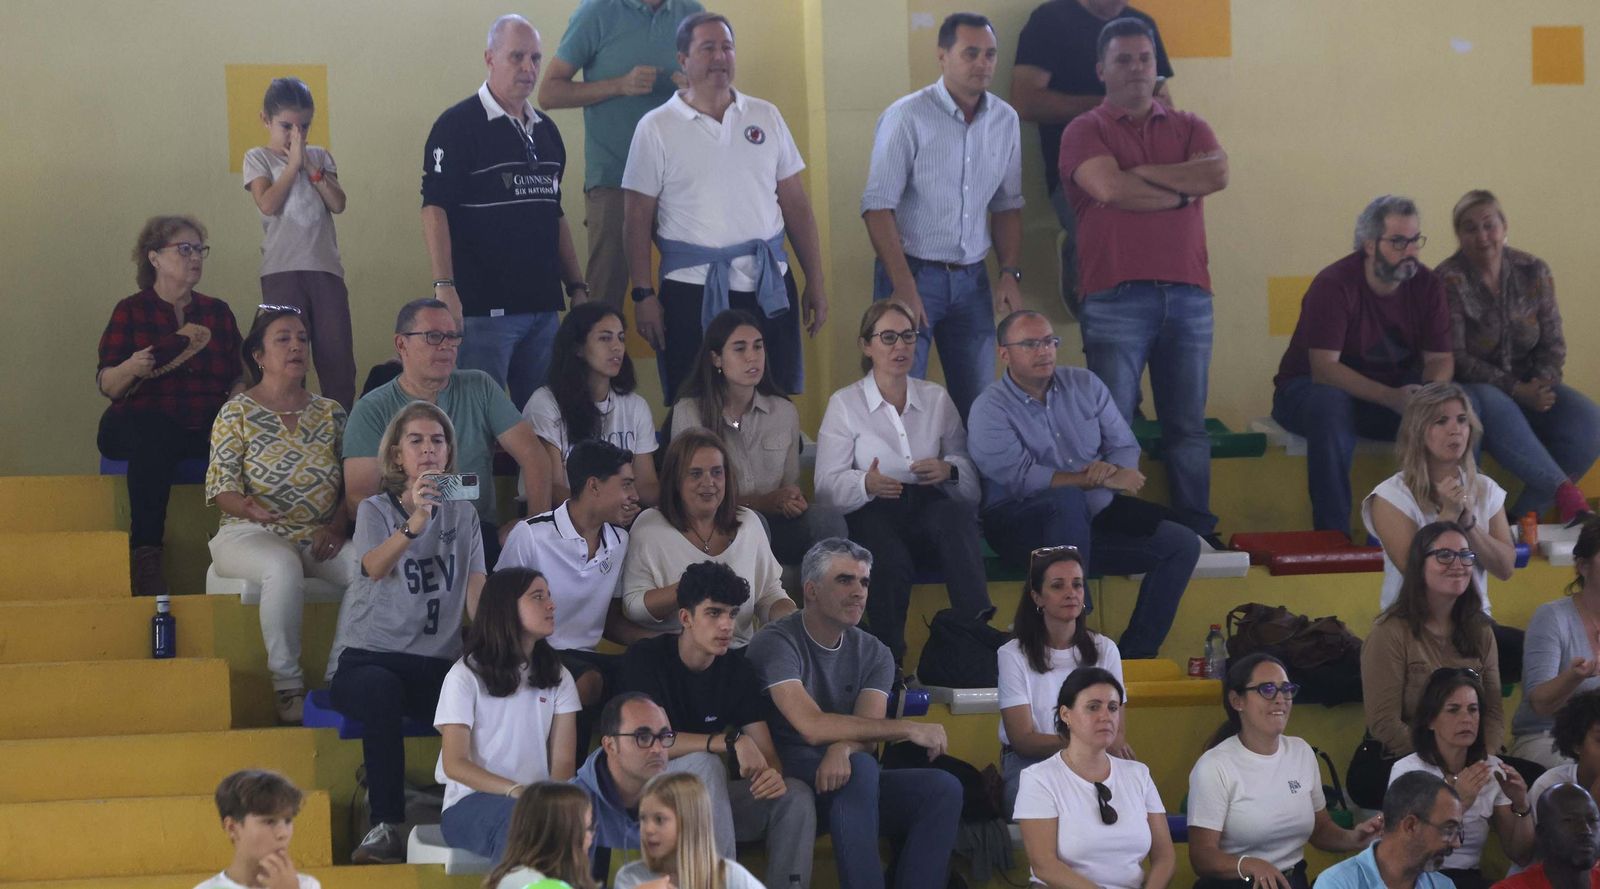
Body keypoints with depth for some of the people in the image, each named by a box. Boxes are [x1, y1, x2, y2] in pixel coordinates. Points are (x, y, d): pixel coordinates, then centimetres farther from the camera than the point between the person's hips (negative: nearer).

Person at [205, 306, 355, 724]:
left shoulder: (330, 412, 15)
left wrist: (336, 526, -6)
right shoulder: (237, 413, 4)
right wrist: (247, 507, -27)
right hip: (251, 535, -4)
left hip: (318, 538, 4)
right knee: (284, 567, -40)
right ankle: (287, 685, -31)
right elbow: (221, 486, -4)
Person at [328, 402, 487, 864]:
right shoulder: (375, 510, 2)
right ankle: (386, 827, -36)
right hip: (368, 656, -3)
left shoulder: (462, 515, 14)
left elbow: (476, 592, 5)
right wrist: (413, 524, -40)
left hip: (436, 662, 3)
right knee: (381, 692, -39)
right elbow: (374, 567, -21)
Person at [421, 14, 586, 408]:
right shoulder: (458, 125, -6)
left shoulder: (546, 130, 16)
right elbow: (434, 209, -12)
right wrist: (444, 286, -22)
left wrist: (577, 286, 18)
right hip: (483, 306, -7)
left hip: (543, 305, 7)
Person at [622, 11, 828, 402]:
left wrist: (815, 282, 6)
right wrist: (643, 296, -6)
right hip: (693, 292, -3)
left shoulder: (766, 116, 9)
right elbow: (637, 220, 0)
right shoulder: (656, 128, 1)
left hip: (769, 287, 3)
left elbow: (795, 204, 10)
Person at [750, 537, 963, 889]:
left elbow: (866, 733, -6)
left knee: (944, 788, -17)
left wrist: (842, 749, -33)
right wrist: (909, 729, -18)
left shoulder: (874, 654, 10)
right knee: (859, 767, -34)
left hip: (853, 782, 6)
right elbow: (812, 726, -21)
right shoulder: (777, 643, -9)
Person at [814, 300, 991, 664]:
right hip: (871, 514, -2)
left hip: (928, 509, 3)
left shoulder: (937, 399, 19)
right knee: (891, 560, -39)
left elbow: (968, 467, 14)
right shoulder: (845, 403, 8)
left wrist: (948, 469, -11)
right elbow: (827, 484, -2)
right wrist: (866, 484, -24)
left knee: (956, 514, -36)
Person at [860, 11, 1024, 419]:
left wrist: (1011, 275, 4)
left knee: (978, 404, 4)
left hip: (971, 279, 5)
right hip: (914, 273, -5)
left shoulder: (1005, 120, 6)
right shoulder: (908, 117, -10)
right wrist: (904, 287, -17)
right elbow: (878, 206, -12)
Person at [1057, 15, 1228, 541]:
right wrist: (1181, 191, -1)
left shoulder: (1189, 127, 18)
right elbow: (1110, 188, -13)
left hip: (1188, 295, 4)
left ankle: (1197, 530, 9)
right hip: (1116, 298, -4)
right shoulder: (1086, 131, 6)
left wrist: (1141, 173, -5)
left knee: (1188, 424, 6)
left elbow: (1219, 173, -3)